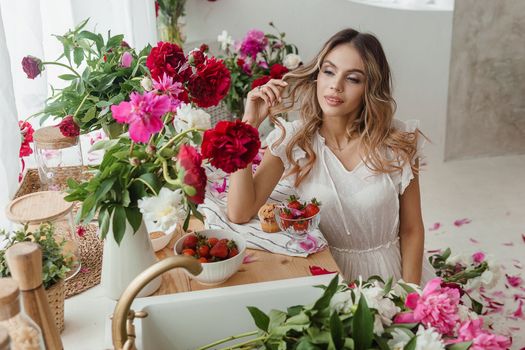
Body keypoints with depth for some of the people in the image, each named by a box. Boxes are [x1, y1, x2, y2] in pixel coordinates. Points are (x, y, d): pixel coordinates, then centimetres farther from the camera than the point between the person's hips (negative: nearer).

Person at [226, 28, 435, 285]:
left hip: (390, 272, 1)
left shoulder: (399, 142, -8)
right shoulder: (291, 139, -9)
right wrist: (250, 122, -21)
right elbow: (239, 214, -20)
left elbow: (412, 230, 0)